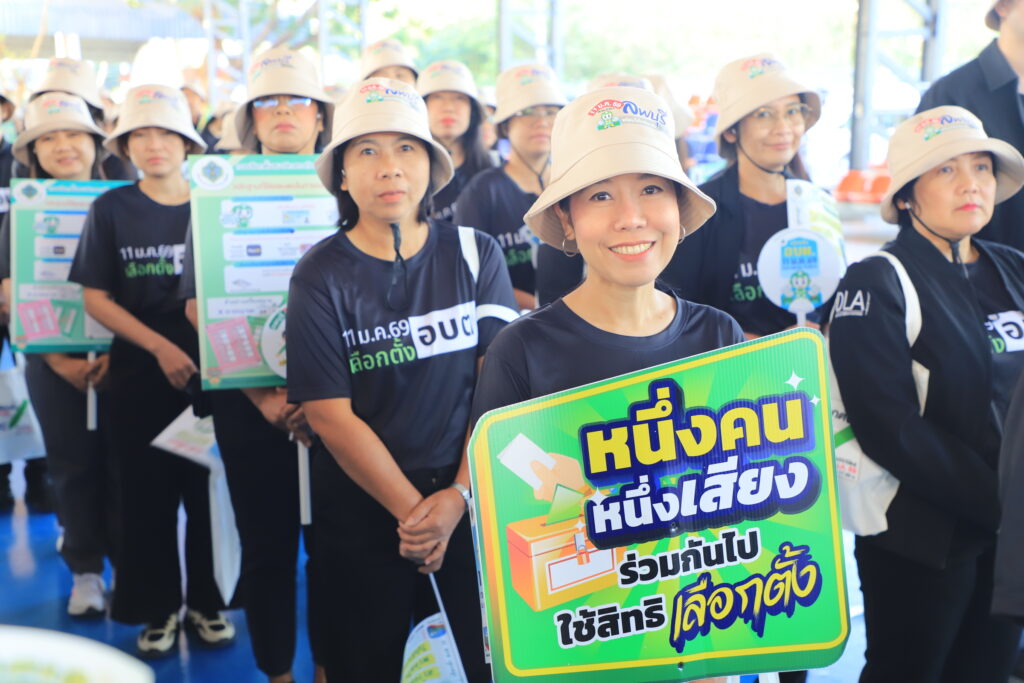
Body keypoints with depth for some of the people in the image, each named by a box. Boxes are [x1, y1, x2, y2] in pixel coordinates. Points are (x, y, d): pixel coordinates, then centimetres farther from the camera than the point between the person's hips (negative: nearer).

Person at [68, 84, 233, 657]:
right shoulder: (112, 210, 0)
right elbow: (96, 298, -2)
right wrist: (161, 347, -13)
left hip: (206, 369, 0)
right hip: (138, 373, 0)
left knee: (208, 486, 5)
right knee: (146, 493, 7)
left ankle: (207, 600, 23)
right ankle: (159, 607, 23)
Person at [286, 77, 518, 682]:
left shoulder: (475, 254, -1)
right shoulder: (321, 277, -6)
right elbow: (331, 415, -10)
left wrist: (461, 495, -13)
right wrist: (410, 510, -13)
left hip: (472, 502, 1)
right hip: (363, 512, -1)